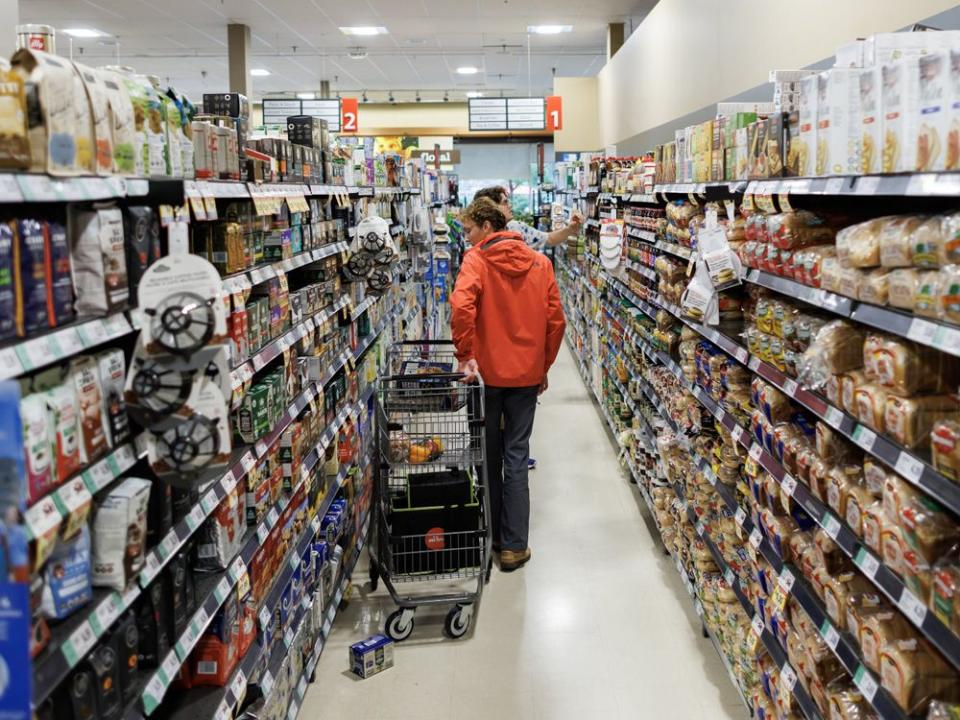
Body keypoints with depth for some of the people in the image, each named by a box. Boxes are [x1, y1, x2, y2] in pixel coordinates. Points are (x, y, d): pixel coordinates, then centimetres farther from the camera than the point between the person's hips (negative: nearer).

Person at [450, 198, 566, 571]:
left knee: (488, 455, 13)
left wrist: (465, 354, -17)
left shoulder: (476, 260, -8)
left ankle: (491, 535, 25)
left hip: (487, 372, -3)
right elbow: (556, 320, 4)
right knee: (516, 457, 8)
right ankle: (514, 545, 9)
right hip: (526, 374, 3)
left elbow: (462, 305, -25)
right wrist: (543, 365, 13)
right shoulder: (540, 263, 5)